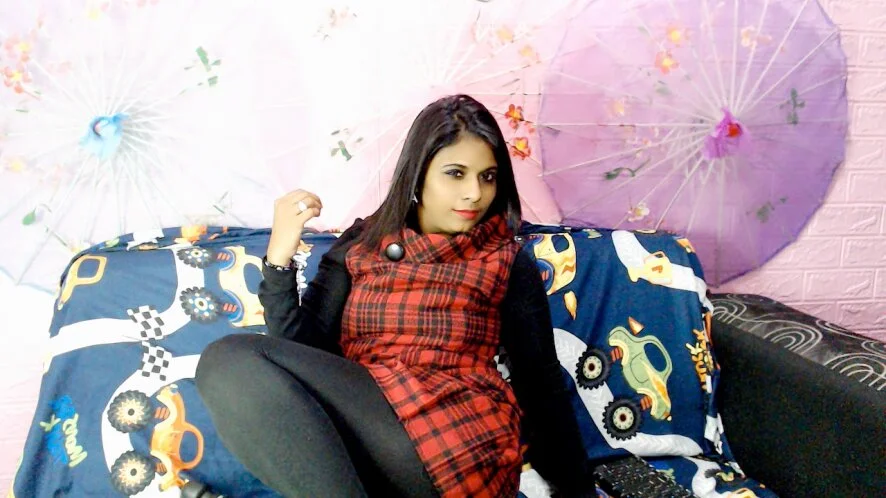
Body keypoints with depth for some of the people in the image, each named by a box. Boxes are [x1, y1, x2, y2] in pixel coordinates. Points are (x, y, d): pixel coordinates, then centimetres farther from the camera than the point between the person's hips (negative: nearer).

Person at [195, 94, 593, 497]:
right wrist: (280, 256, -7)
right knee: (229, 360, -25)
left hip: (464, 444, -3)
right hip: (353, 428, 4)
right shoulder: (360, 244, 15)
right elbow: (299, 351, 6)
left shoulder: (509, 264, 11)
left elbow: (542, 383, 10)